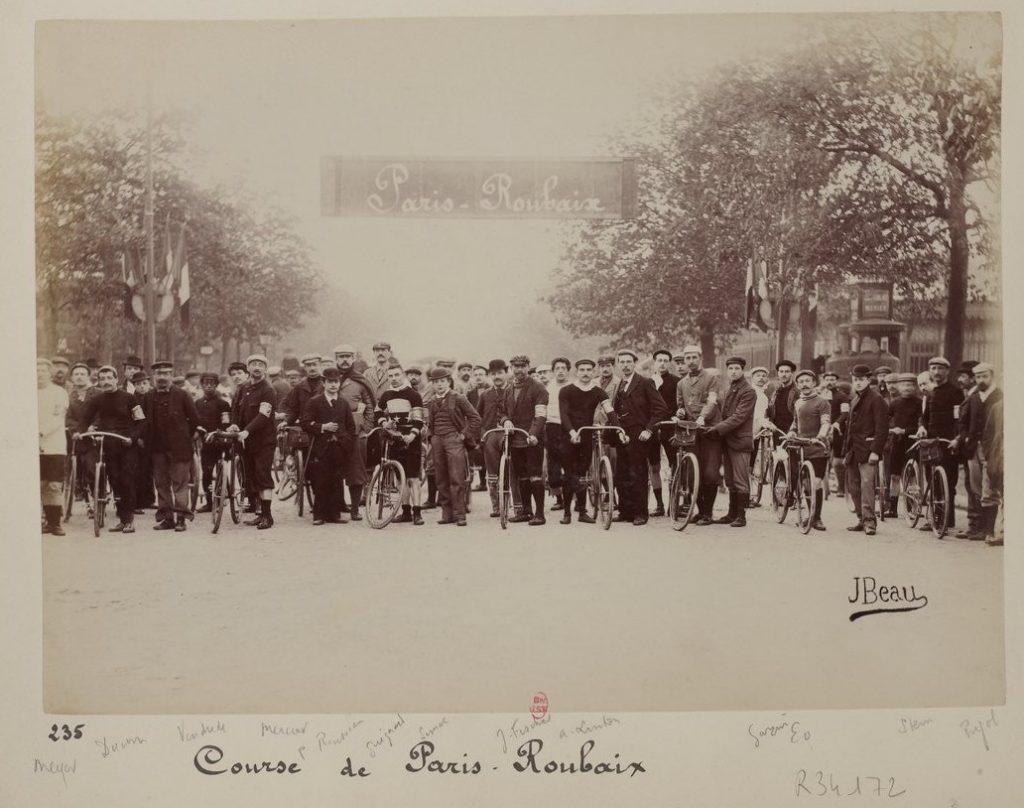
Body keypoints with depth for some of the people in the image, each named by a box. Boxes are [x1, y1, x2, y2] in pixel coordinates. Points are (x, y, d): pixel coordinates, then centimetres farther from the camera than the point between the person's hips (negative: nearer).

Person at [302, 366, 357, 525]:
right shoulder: (314, 402, 4)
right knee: (320, 483, -4)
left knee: (336, 483, 3)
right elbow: (305, 422, -3)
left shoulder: (344, 403, 14)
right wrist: (323, 427, -13)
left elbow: (351, 426, 17)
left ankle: (334, 514, 8)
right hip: (320, 448, -3)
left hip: (339, 448, 3)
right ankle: (319, 515, 2)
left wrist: (348, 443, 5)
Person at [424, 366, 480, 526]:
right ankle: (447, 512, 10)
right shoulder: (432, 403, 15)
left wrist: (465, 434, -4)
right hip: (437, 441, 5)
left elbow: (474, 417, 0)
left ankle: (459, 514, -8)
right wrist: (431, 436, 13)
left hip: (454, 439, -5)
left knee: (457, 479, -10)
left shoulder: (458, 398, -1)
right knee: (442, 480, 5)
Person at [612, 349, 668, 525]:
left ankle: (640, 513, 3)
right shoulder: (618, 387, 17)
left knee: (637, 477, -5)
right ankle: (625, 511, 12)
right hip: (622, 437, 6)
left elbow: (661, 409, -8)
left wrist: (649, 430, -13)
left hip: (638, 437, -6)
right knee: (622, 476, 4)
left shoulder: (645, 383, -3)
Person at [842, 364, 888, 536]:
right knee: (853, 486, 10)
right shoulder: (854, 401, 19)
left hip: (867, 450, -8)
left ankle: (869, 521, -12)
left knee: (867, 484, -14)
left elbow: (882, 428, -13)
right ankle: (861, 519, 19)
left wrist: (875, 451, -19)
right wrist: (847, 450, 19)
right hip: (853, 451, 8)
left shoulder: (876, 399, -7)